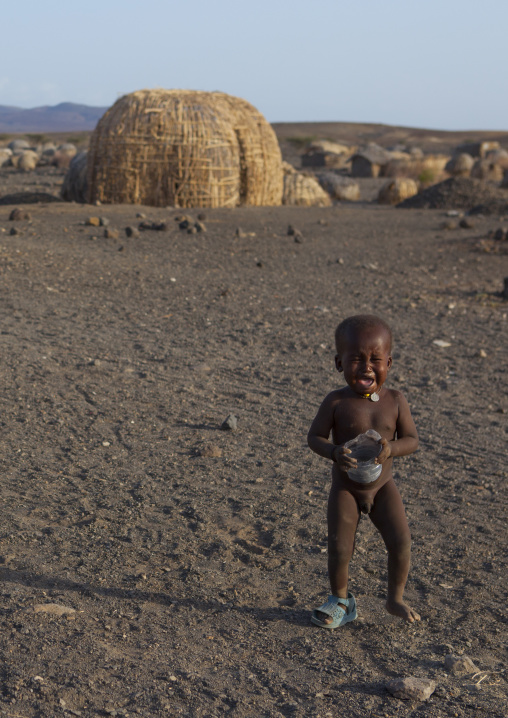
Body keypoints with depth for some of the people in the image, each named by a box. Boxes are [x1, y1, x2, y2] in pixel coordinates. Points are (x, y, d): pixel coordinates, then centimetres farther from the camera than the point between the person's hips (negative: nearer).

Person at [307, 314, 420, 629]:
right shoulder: (337, 402, -14)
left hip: (383, 487, 2)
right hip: (345, 488, -1)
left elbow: (412, 440, -7)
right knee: (339, 549, -3)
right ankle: (341, 600, 23)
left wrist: (390, 448, -28)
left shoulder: (395, 400, -8)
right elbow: (314, 437, -9)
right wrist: (335, 452, -30)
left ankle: (396, 598, 19)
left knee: (401, 543, -6)